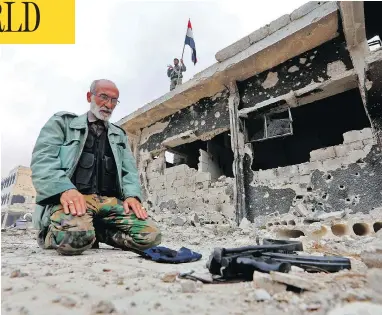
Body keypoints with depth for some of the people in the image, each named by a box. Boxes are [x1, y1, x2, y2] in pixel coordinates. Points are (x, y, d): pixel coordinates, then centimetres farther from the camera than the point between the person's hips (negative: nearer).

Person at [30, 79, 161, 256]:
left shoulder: (119, 135, 25)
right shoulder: (62, 122, 13)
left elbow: (129, 171, 16)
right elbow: (42, 160, -1)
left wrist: (132, 195, -7)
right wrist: (65, 189, -21)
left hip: (109, 201, 4)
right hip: (71, 198, -3)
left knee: (150, 235, -19)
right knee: (75, 235, -37)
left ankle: (94, 231, 2)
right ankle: (53, 233, -1)